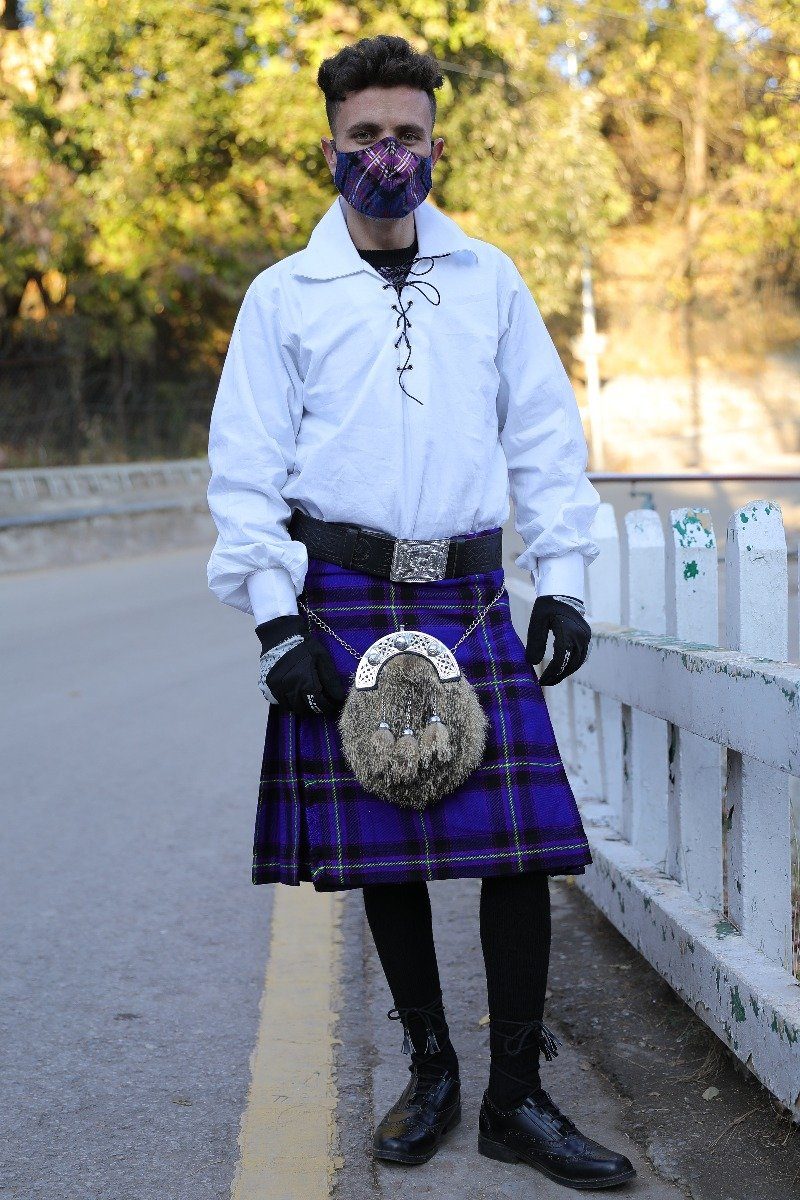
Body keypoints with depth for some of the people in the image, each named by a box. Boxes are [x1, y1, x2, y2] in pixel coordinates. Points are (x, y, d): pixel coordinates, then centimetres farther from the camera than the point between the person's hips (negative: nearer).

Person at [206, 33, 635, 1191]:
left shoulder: (488, 279, 11)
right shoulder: (285, 294, 5)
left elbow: (546, 437, 12)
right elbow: (246, 471, 2)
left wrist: (563, 581, 4)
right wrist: (276, 620, -6)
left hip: (471, 597, 1)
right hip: (345, 599, -1)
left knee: (522, 841, -5)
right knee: (383, 848, 5)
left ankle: (516, 1099, 9)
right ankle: (431, 1070, 24)